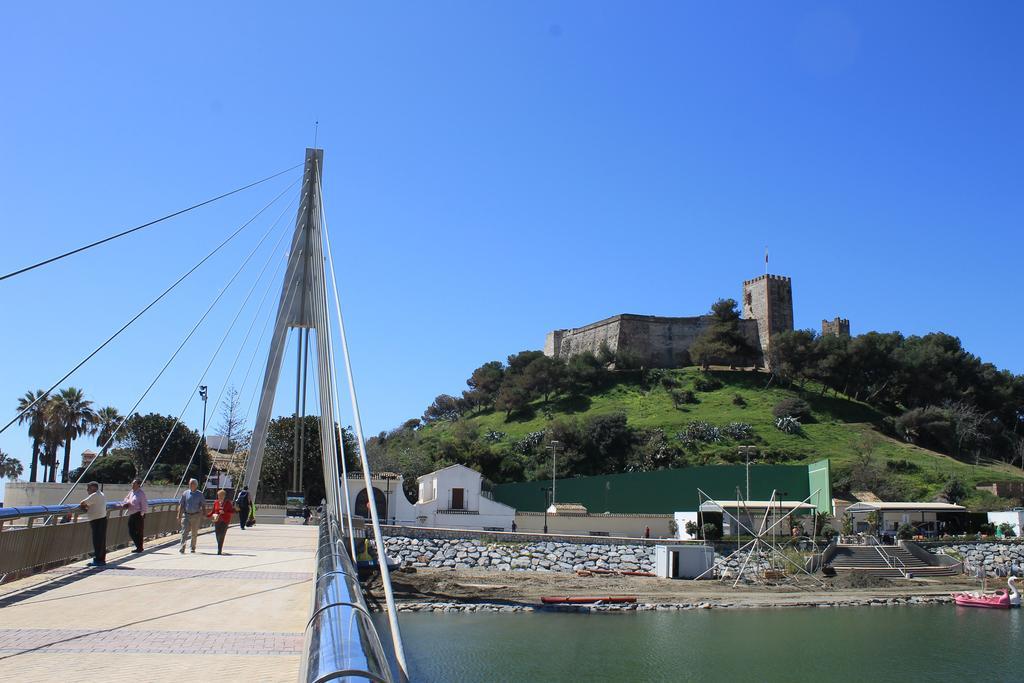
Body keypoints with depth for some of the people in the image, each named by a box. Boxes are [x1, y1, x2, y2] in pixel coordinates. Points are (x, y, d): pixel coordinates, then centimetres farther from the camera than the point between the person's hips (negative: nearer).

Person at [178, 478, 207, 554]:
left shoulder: (200, 494, 3)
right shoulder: (185, 493, 5)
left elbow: (203, 505, 5)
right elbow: (181, 505, 6)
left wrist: (204, 515, -3)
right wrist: (179, 515, 0)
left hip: (196, 516, 0)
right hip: (186, 515, 0)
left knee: (194, 533, 9)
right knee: (184, 532, -10)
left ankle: (193, 548, 23)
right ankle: (182, 548, -14)